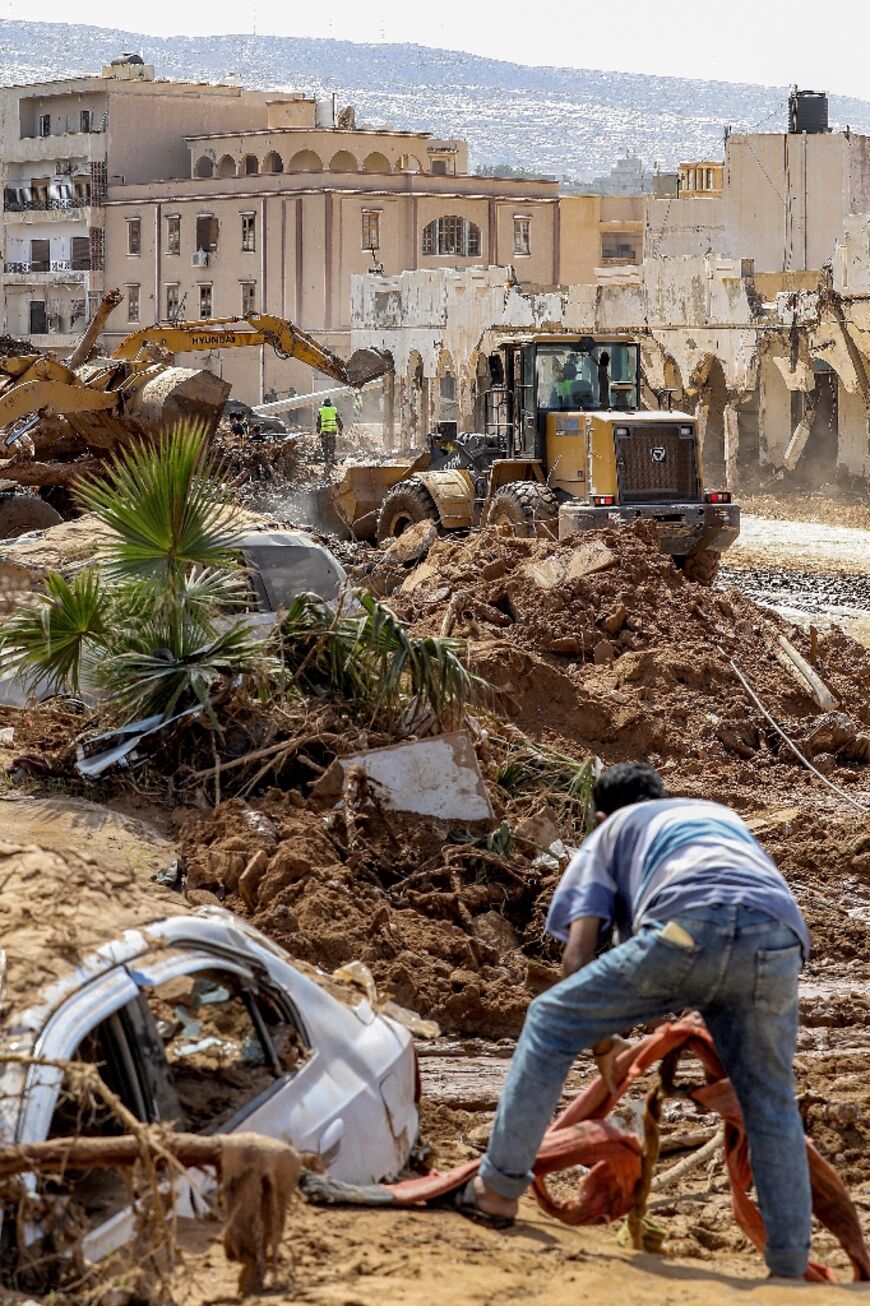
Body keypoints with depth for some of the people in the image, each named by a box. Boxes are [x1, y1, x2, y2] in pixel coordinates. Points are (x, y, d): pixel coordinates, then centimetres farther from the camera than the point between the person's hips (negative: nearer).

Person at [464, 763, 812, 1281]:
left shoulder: (610, 833, 33)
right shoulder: (723, 815, 45)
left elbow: (578, 954, 22)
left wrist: (601, 1045, 33)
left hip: (688, 925, -3)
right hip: (779, 938, 3)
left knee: (551, 1020, 15)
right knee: (771, 1103, 19)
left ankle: (499, 1189, 15)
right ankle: (790, 1265, 15)